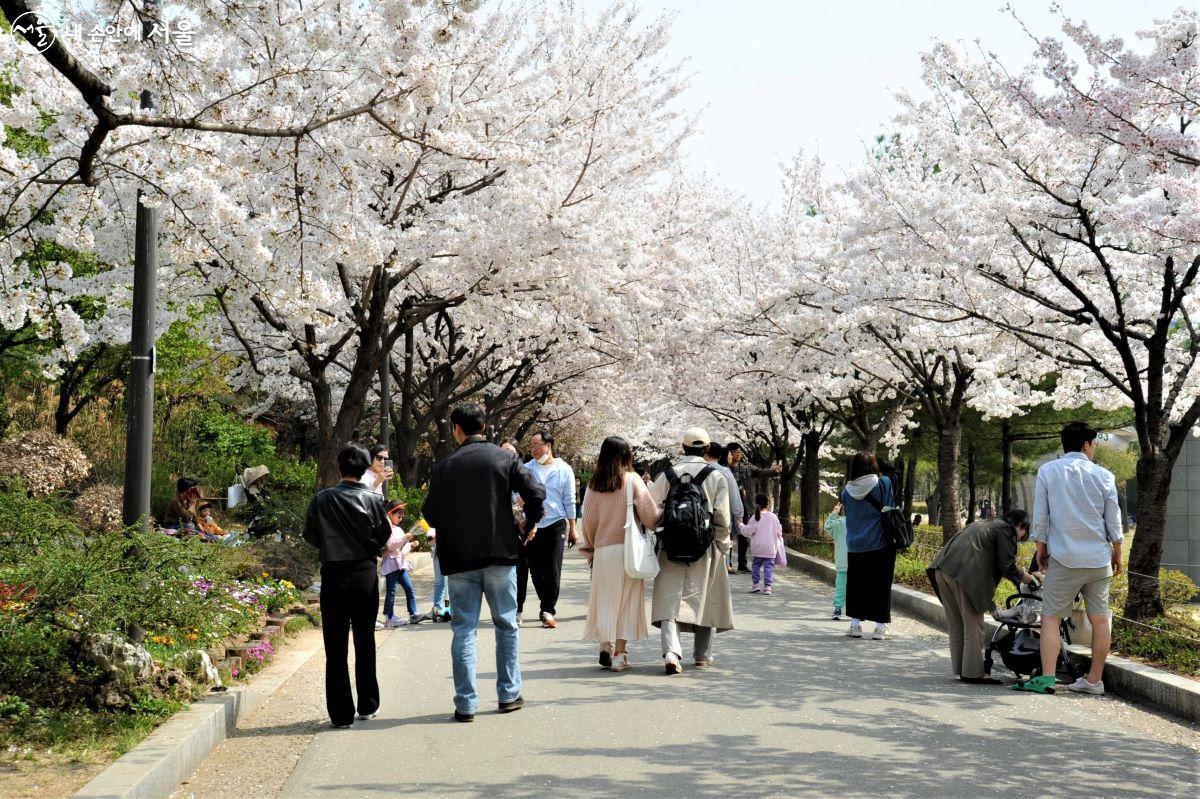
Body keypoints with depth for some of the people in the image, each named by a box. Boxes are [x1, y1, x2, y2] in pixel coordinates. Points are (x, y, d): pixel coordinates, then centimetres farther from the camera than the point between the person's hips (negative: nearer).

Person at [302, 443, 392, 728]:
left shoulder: (322, 499, -7)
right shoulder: (373, 499, -7)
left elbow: (311, 536, 2)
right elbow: (384, 536, 1)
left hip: (333, 575, -1)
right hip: (365, 574, 1)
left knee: (335, 647, 4)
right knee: (365, 643, 14)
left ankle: (341, 713, 3)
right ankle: (368, 706, 21)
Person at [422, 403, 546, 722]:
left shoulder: (444, 466, -2)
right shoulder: (505, 459, -2)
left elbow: (431, 514, 1)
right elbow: (536, 493, -10)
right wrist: (529, 524, 7)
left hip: (459, 559, 0)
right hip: (500, 553, 0)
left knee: (463, 629, 4)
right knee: (506, 626, 13)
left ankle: (466, 704, 3)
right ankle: (509, 695, 17)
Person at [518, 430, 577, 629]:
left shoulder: (564, 470, 2)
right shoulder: (526, 469, 5)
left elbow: (569, 501, 5)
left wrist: (572, 529, 6)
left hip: (556, 525, -2)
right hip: (531, 526, 2)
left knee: (552, 571, -5)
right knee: (536, 570, 4)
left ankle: (548, 610, 3)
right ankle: (548, 604, 22)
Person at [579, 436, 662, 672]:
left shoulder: (594, 484, 3)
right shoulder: (632, 480, -6)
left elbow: (588, 521, 8)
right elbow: (650, 515, -6)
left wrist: (591, 547, 22)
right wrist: (664, 512, 15)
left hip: (602, 552, 3)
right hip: (627, 549, -3)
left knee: (605, 599, 13)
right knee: (626, 600, 4)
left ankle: (605, 648, 12)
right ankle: (619, 654, 3)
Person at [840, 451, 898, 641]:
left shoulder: (847, 491, -1)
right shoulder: (884, 483, -10)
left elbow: (848, 513, 9)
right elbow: (891, 510, -4)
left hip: (855, 546, 3)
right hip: (881, 545, -2)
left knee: (856, 585, 12)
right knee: (881, 585, 5)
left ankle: (855, 624, 12)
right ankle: (880, 627, 5)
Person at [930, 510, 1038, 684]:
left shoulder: (983, 524, 32)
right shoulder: (1006, 530, 5)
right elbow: (1006, 564, 0)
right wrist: (1023, 576, 17)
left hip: (942, 570, 9)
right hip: (965, 574, -9)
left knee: (956, 624, 14)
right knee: (973, 624, -1)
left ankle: (960, 669, 19)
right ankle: (973, 672, 0)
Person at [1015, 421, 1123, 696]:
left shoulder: (1048, 472, 0)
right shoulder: (1103, 475, 4)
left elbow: (1040, 516, 0)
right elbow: (1114, 519, 8)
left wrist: (1041, 548, 11)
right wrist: (1117, 553, 19)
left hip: (1064, 559, -2)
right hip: (1099, 559, 2)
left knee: (1051, 617, 0)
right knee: (1100, 619, 10)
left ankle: (1046, 678, -9)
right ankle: (1094, 680, 13)